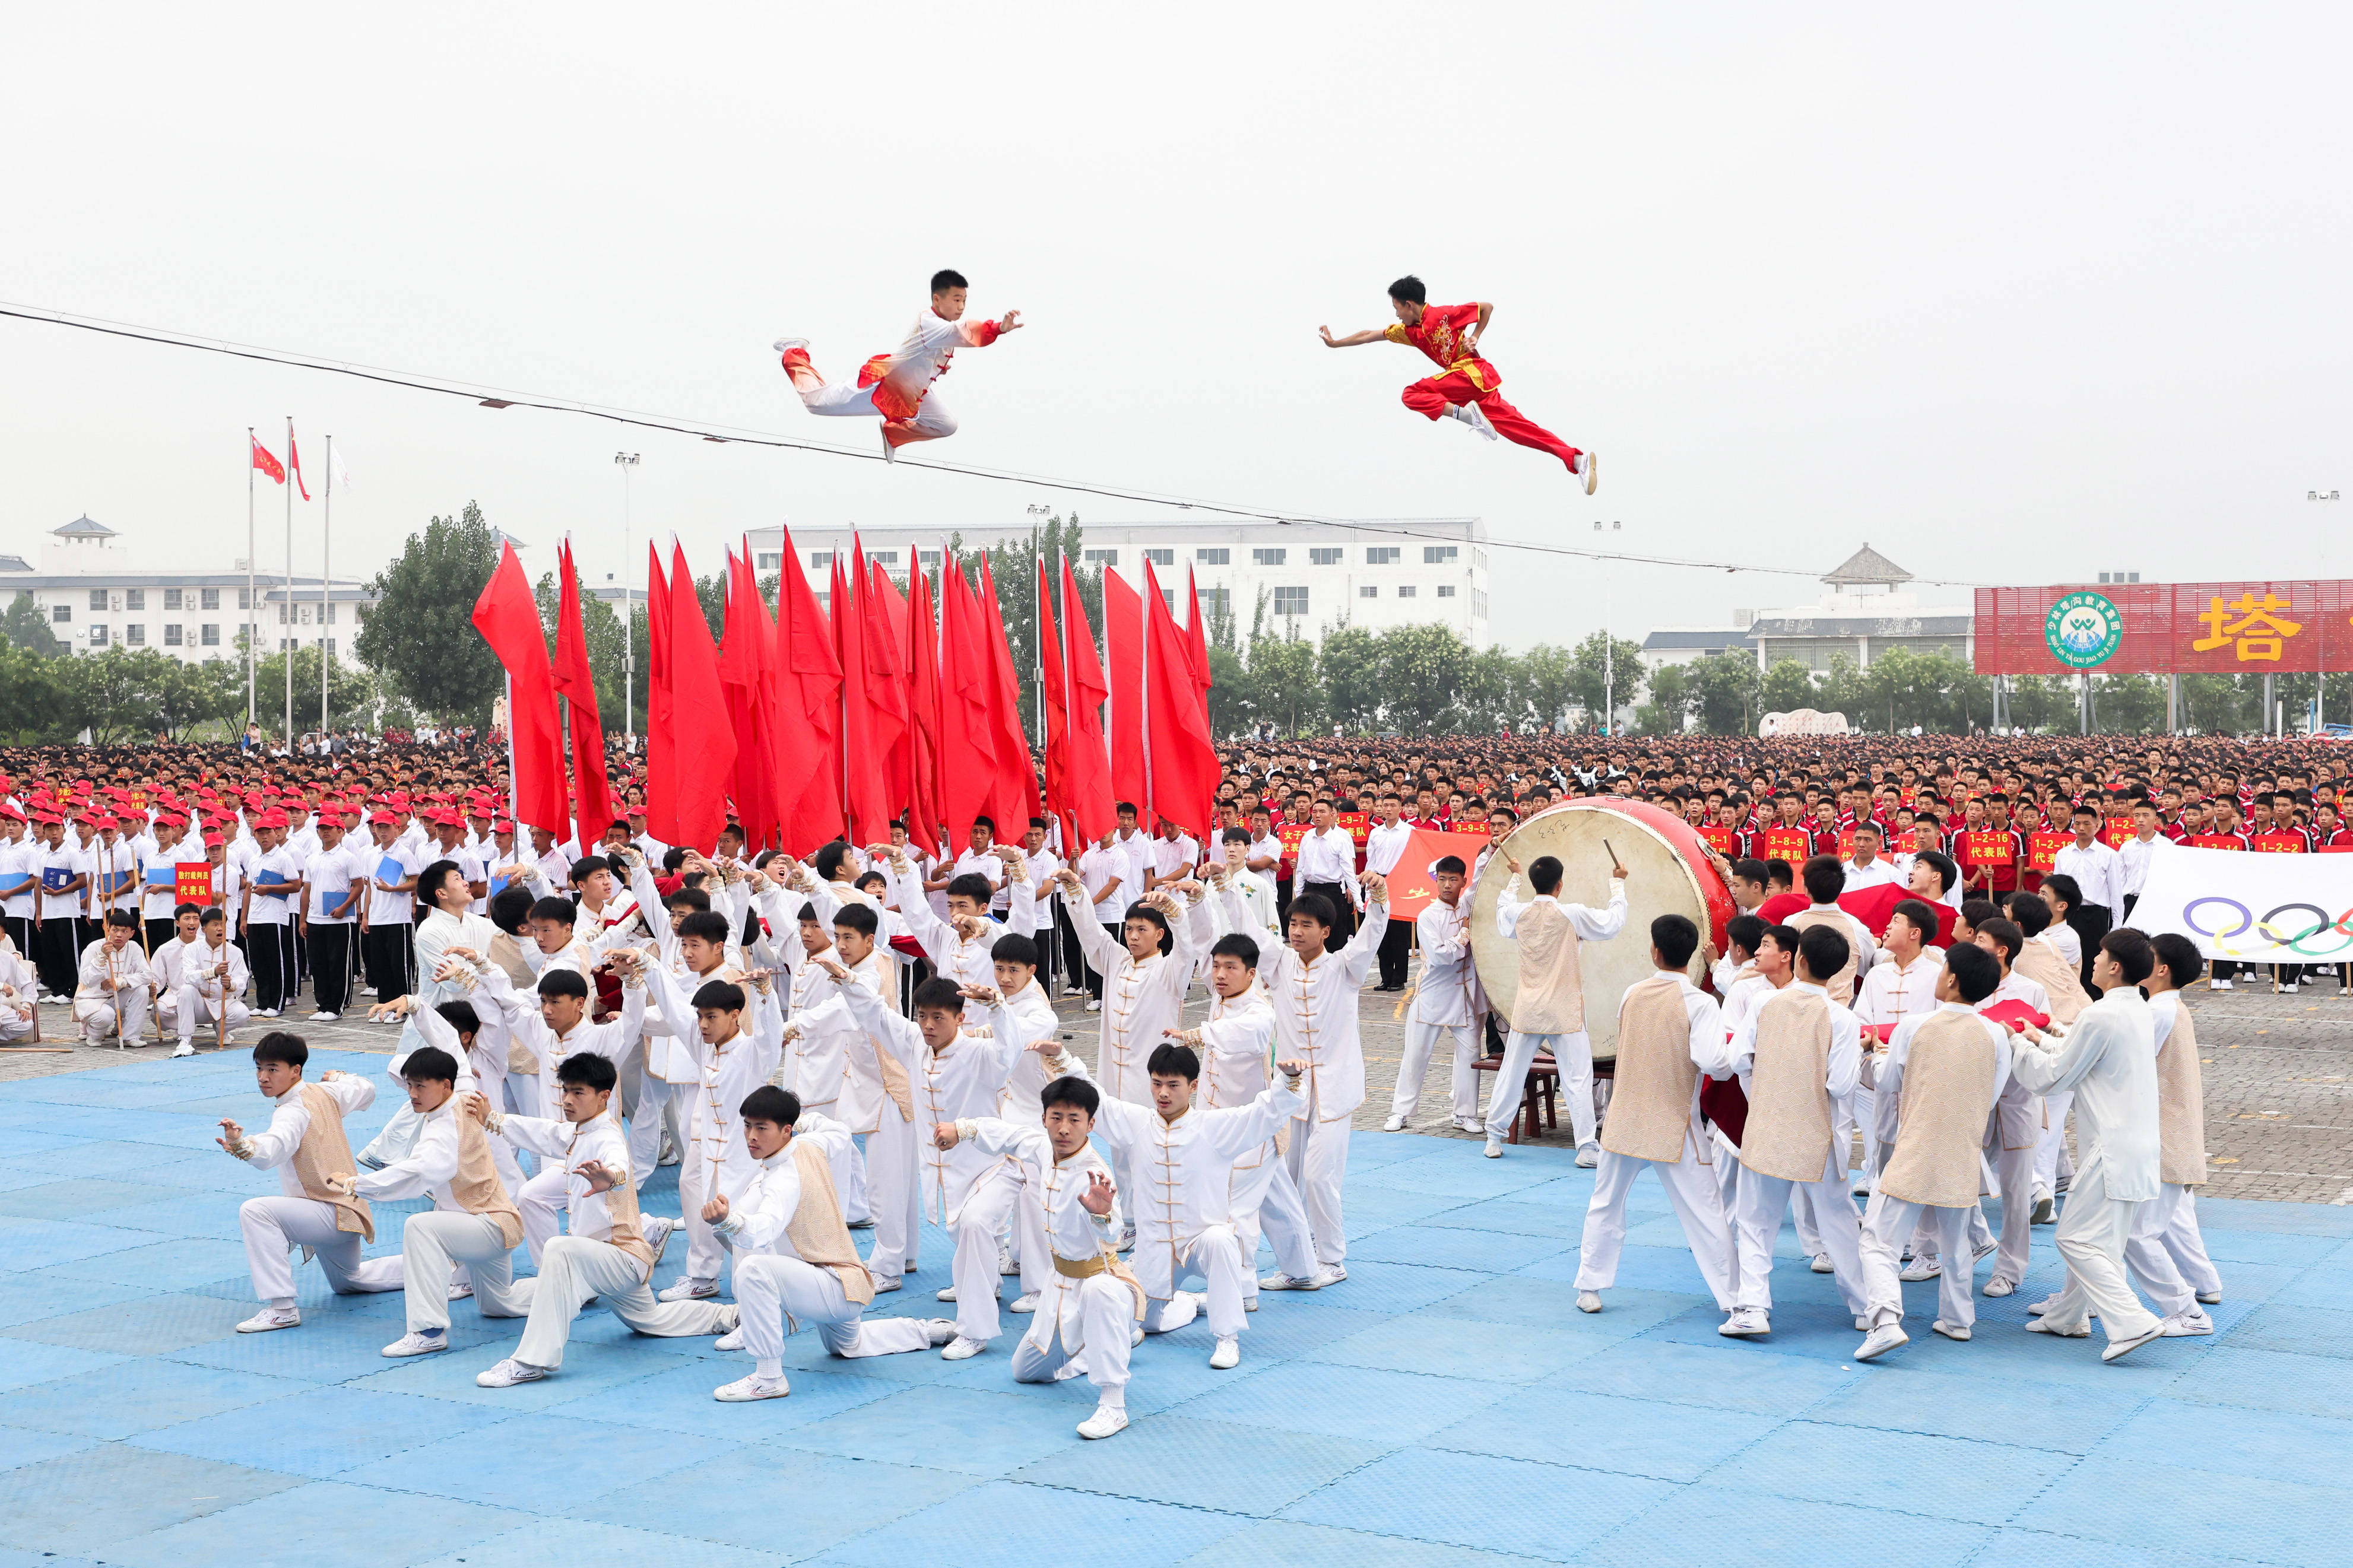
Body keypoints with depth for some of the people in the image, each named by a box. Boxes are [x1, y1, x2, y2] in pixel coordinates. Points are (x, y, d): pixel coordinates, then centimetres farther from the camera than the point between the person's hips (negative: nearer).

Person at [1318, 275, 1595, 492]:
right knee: (1514, 426, -4)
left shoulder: (1444, 314, -5)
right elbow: (1371, 335, 25)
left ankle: (1464, 414, -28)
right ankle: (1578, 460, -15)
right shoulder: (1409, 331, 17)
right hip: (1462, 380, 7)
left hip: (1471, 372, -7)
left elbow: (1488, 306, 3)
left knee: (1412, 394, -11)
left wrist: (1474, 338, -2)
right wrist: (1335, 343, 27)